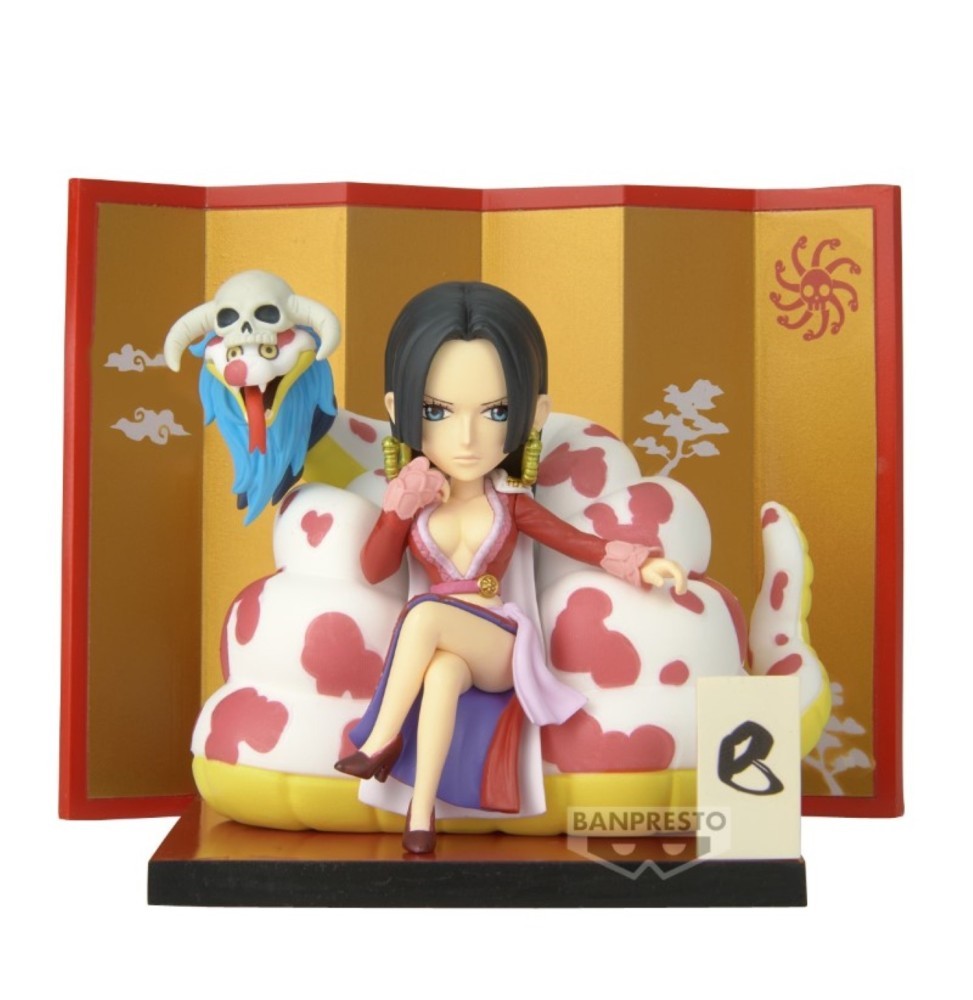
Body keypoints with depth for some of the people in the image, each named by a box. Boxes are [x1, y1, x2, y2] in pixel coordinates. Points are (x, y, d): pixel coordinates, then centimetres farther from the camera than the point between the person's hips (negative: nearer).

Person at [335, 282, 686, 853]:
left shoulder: (511, 503, 0)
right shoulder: (413, 504, 3)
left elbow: (575, 541, 7)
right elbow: (375, 571, 2)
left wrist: (638, 564, -5)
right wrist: (398, 510, -10)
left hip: (499, 647, -1)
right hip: (440, 649, 1)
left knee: (425, 612, -31)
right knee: (442, 673, -35)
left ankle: (382, 741, -19)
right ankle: (421, 811, -28)